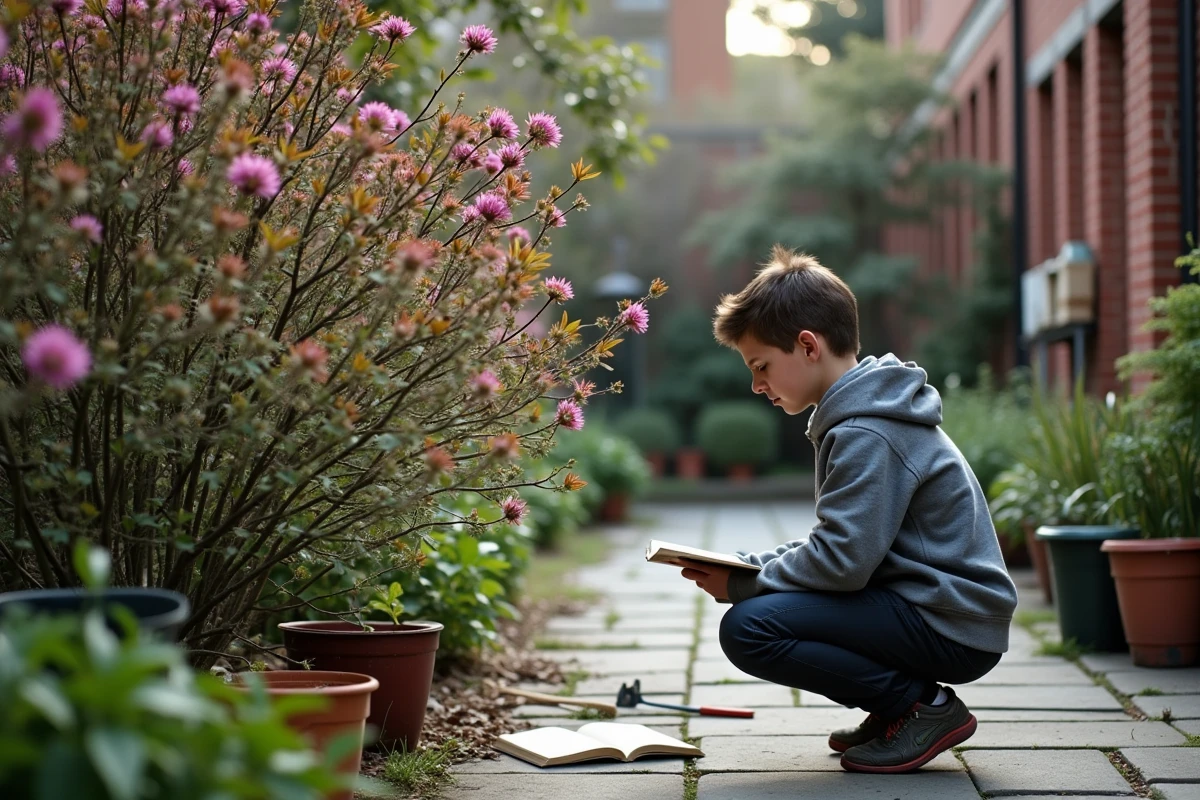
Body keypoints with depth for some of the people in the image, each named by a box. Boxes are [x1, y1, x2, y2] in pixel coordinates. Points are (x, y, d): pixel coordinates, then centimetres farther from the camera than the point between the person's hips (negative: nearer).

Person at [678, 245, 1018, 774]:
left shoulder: (866, 434, -18)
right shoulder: (863, 413, 15)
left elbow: (842, 560, -25)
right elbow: (839, 542, 18)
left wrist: (740, 582, -12)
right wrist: (748, 565, 5)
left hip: (949, 626, -11)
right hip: (923, 601, 11)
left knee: (749, 628, -21)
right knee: (763, 601, 16)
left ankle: (924, 705, -9)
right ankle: (902, 700, 12)